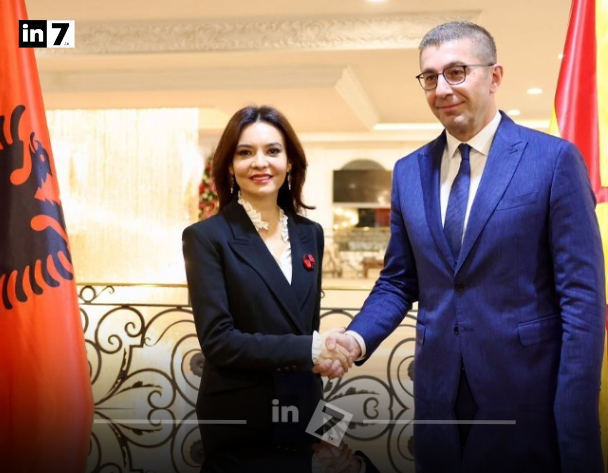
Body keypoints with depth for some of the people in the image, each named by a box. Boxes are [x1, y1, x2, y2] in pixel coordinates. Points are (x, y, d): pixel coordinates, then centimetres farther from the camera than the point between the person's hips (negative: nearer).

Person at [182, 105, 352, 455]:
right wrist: (307, 350, -21)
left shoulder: (310, 234, 6)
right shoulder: (206, 237, -10)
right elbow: (217, 339, -17)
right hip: (237, 417, -4)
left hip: (304, 409, 5)